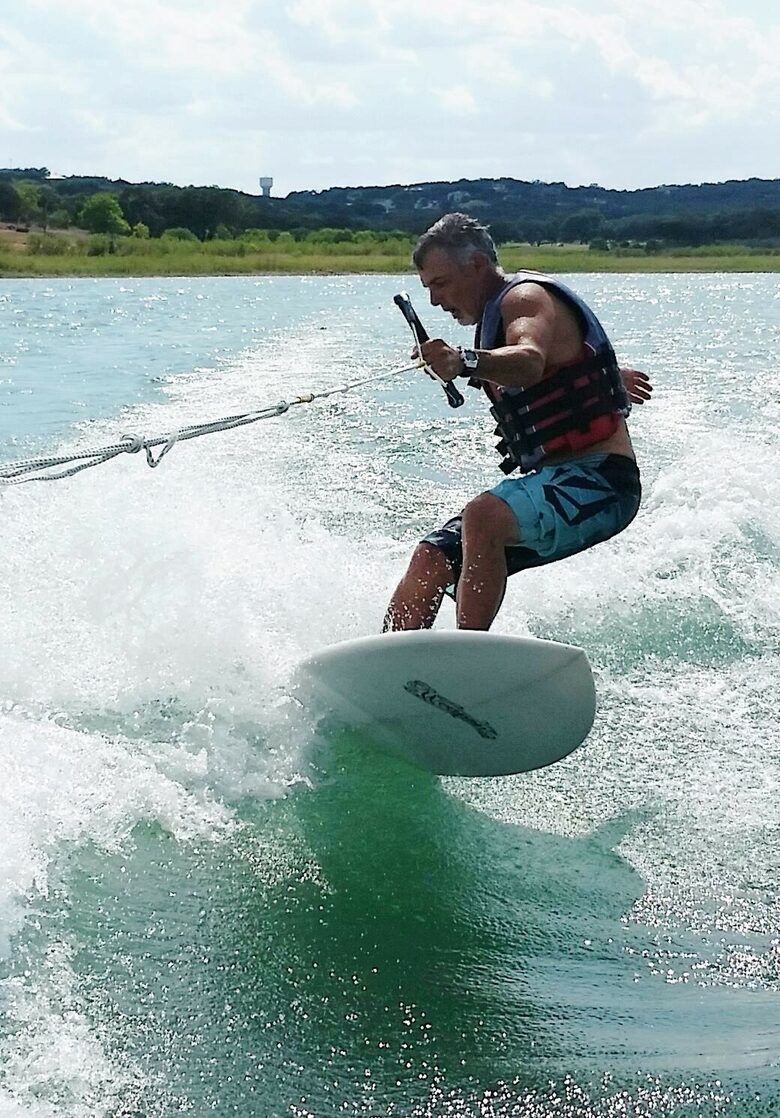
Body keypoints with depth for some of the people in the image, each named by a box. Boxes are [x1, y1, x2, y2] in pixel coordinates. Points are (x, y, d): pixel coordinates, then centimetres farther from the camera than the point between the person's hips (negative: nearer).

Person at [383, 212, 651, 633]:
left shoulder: (526, 298, -12)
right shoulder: (498, 313, 16)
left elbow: (529, 363, -37)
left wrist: (464, 363, -56)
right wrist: (612, 376, 55)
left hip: (599, 480, -10)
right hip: (555, 482, 10)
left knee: (483, 517, -35)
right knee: (431, 559, -3)